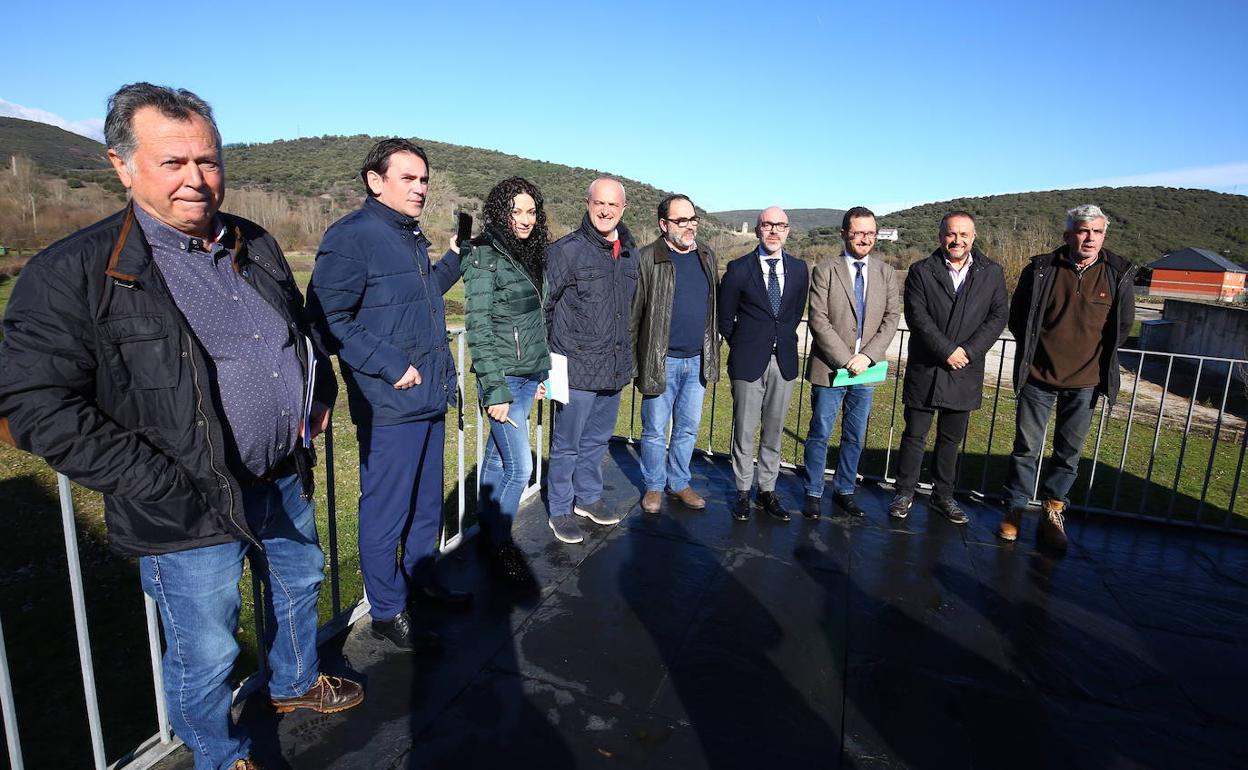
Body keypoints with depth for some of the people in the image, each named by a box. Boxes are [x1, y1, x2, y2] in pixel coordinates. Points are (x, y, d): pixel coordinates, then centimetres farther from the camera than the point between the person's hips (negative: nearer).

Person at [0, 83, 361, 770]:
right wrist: (164, 486, -21)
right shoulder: (72, 274, -15)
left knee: (300, 586, 27)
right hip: (191, 512, -6)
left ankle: (295, 683, 55)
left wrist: (321, 396, 6)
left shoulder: (255, 247, 4)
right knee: (206, 655, 11)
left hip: (285, 480, 6)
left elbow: (303, 330, 20)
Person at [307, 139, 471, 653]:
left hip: (429, 398, 9)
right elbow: (329, 319, -19)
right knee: (387, 510, 5)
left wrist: (455, 259, 23)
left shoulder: (411, 237, 14)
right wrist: (391, 365, -21)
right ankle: (387, 611, 22)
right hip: (389, 406, -9)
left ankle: (421, 579, 40)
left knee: (428, 501, 21)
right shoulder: (352, 236, -14)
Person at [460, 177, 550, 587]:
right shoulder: (484, 257, -13)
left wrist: (541, 370, 17)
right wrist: (495, 390, -18)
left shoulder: (529, 254, 10)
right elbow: (479, 328, -16)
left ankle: (488, 530, 30)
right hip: (504, 378, -7)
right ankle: (499, 546, 14)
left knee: (497, 458, 16)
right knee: (519, 467, -5)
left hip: (529, 376, 7)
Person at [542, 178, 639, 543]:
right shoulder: (566, 250, -11)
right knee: (567, 444, 6)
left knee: (597, 439, 20)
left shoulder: (630, 253, 8)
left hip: (615, 368, 6)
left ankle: (589, 497, 38)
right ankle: (560, 510, 22)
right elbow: (544, 306, -8)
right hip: (577, 368, -6)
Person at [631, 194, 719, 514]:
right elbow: (632, 312, -8)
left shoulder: (707, 256, 8)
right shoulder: (647, 259, -9)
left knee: (688, 428, 15)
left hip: (697, 361, 5)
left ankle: (679, 482, 32)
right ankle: (654, 486, 25)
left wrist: (712, 354, 11)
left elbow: (713, 307, 13)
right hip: (661, 361, -5)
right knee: (655, 430, 7)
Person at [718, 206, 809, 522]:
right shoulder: (739, 268, -4)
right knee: (744, 430, 4)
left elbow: (797, 311, 15)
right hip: (748, 361, -3)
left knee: (774, 431, 10)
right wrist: (742, 346, 7)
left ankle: (767, 491, 22)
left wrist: (784, 340, 10)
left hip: (784, 360, 3)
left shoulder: (799, 268, 5)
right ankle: (743, 492, 18)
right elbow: (725, 318, 3)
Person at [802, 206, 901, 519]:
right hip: (830, 368, -3)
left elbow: (892, 318, 2)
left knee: (855, 437, 13)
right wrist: (846, 359, -17)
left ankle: (844, 491, 28)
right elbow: (819, 320, -11)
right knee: (819, 434, 5)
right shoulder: (825, 271, -5)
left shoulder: (886, 273, 7)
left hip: (865, 369, 4)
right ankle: (814, 494, 20)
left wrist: (867, 355, -12)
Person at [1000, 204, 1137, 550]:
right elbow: (1017, 315, 6)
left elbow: (1123, 324, 10)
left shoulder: (1119, 274, -4)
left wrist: (1100, 359, 8)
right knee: (1027, 448, 6)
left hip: (1085, 382, 1)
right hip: (1039, 376, -1)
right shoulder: (1041, 269, -7)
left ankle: (1053, 512, 24)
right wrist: (1031, 351, 6)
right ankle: (1015, 509, 19)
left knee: (1069, 453, 10)